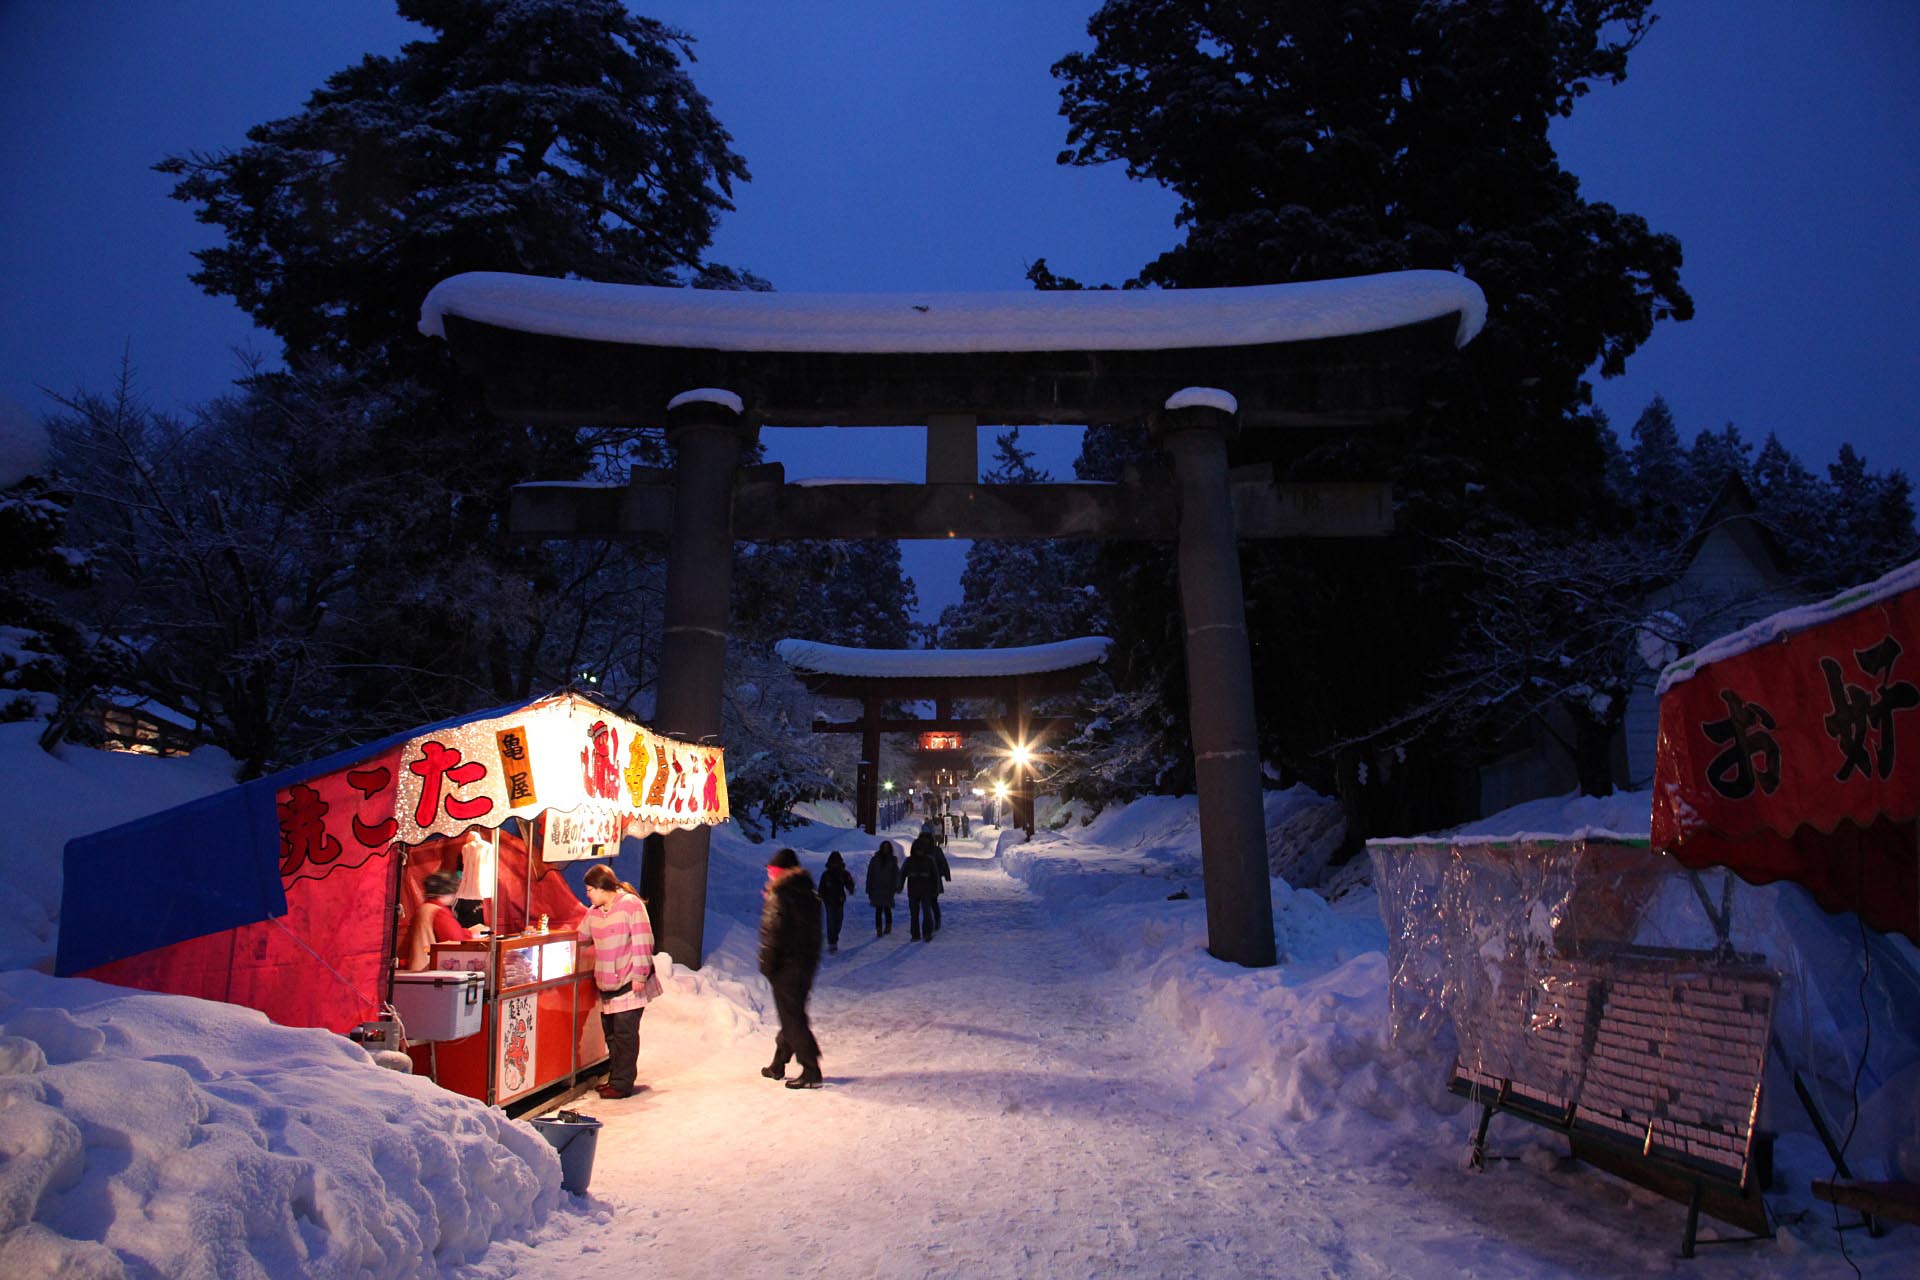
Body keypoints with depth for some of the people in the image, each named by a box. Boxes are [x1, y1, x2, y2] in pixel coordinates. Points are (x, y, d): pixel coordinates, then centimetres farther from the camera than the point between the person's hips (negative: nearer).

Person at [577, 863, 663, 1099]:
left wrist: (639, 976, -15)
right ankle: (615, 1079, 23)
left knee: (625, 1034, -4)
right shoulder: (593, 912, 11)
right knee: (611, 1034, 13)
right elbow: (580, 939, 23)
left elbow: (643, 942, -14)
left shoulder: (631, 904, -12)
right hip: (607, 984, 7)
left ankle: (622, 1084, 2)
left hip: (630, 984, -7)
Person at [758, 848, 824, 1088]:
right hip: (807, 963, 8)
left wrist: (767, 964, -12)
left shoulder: (779, 895, -15)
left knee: (792, 1017, -3)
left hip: (786, 966, -8)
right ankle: (778, 1065, 30)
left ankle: (811, 1071, -4)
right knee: (793, 1013, 17)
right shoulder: (809, 895, 10)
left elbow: (772, 933, -17)